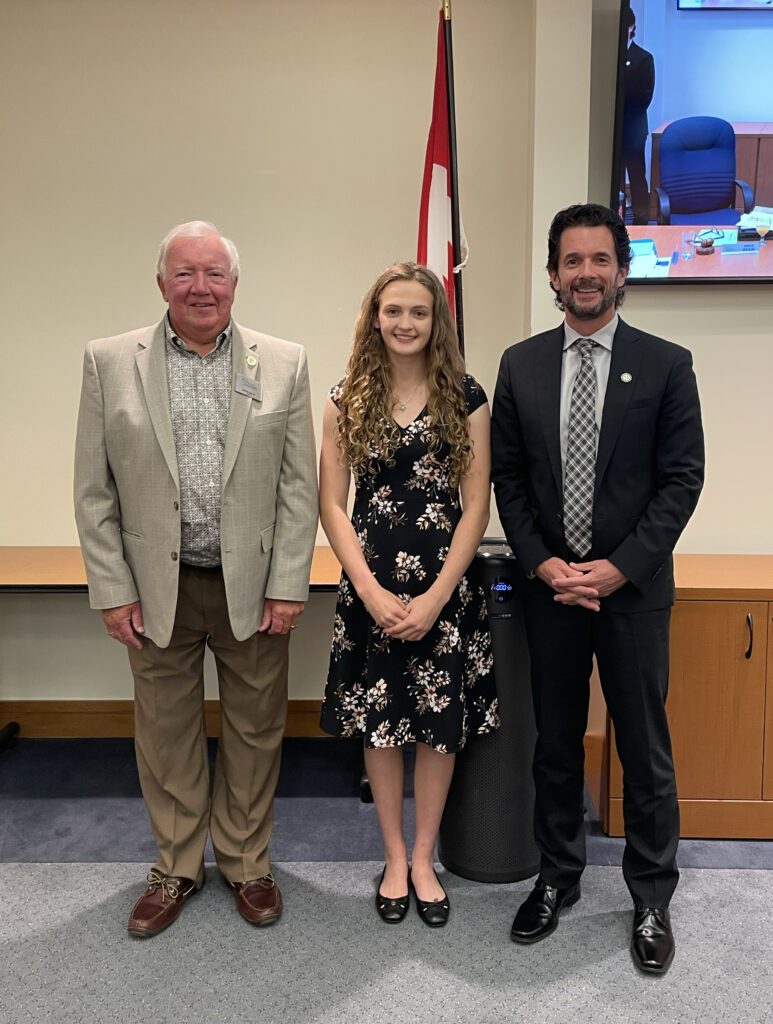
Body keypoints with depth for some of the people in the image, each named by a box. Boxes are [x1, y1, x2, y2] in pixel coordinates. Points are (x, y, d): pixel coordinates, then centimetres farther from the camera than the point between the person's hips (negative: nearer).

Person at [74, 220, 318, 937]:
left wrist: (287, 585, -5)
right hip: (157, 589, 1)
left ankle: (247, 863, 35)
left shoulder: (283, 364, 0)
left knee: (255, 732, 13)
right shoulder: (110, 361, 0)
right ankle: (177, 867, 36)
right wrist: (112, 591, -3)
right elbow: (93, 489, 0)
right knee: (165, 735, 14)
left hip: (253, 587, 0)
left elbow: (299, 484, -1)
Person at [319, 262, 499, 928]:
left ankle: (424, 859, 29)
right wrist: (371, 590, -10)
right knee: (379, 723, 10)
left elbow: (476, 506, -4)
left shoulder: (465, 399, -1)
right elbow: (332, 504, 0)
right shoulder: (348, 400, 2)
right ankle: (394, 858, 31)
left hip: (446, 587, -1)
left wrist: (434, 597, -11)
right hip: (370, 588, 1)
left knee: (440, 724, 8)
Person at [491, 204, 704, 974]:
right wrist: (542, 564, -8)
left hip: (633, 587, -2)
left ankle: (651, 900, 29)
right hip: (547, 585, 2)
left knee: (645, 750, 10)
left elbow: (682, 479, -6)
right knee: (555, 744, 15)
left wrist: (620, 567, -14)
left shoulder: (666, 364, -3)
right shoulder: (521, 364, 4)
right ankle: (557, 878, 34)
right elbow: (508, 476, 4)